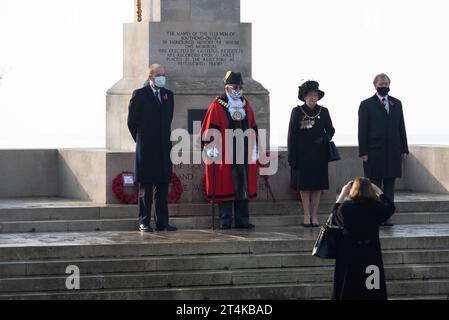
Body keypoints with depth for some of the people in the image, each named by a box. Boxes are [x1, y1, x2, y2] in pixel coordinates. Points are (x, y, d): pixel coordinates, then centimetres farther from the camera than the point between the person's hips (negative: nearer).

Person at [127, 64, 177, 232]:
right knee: (146, 187, -2)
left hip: (164, 148, 5)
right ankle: (144, 222, 1)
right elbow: (132, 121, -1)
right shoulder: (140, 95, -2)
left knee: (163, 186, 5)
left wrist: (166, 140, 13)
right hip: (146, 149, -5)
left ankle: (162, 222, 8)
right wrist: (141, 141, 1)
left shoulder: (168, 95, 14)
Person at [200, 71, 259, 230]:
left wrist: (254, 148, 14)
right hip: (224, 153, -5)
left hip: (244, 152, 5)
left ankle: (242, 220, 9)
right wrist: (211, 149, -10)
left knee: (243, 186, 5)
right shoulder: (218, 105, -2)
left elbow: (253, 128, 18)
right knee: (224, 186, -3)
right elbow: (209, 128, -5)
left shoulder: (246, 105, 13)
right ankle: (225, 221, -1)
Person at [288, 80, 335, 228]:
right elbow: (292, 135, -2)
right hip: (303, 154, -2)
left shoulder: (323, 112, 5)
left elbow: (330, 130, 12)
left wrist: (324, 139, -10)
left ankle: (314, 215, 8)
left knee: (318, 186, 2)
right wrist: (292, 156, -6)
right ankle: (307, 216, 6)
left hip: (319, 154, 2)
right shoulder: (297, 112, -1)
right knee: (304, 185, 1)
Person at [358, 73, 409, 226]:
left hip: (393, 151, 4)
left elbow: (401, 127, 12)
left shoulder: (396, 104, 13)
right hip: (374, 151, -4)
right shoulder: (366, 105, 1)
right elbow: (362, 130, -3)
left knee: (389, 185, 4)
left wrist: (404, 149, 6)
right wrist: (363, 152, -10)